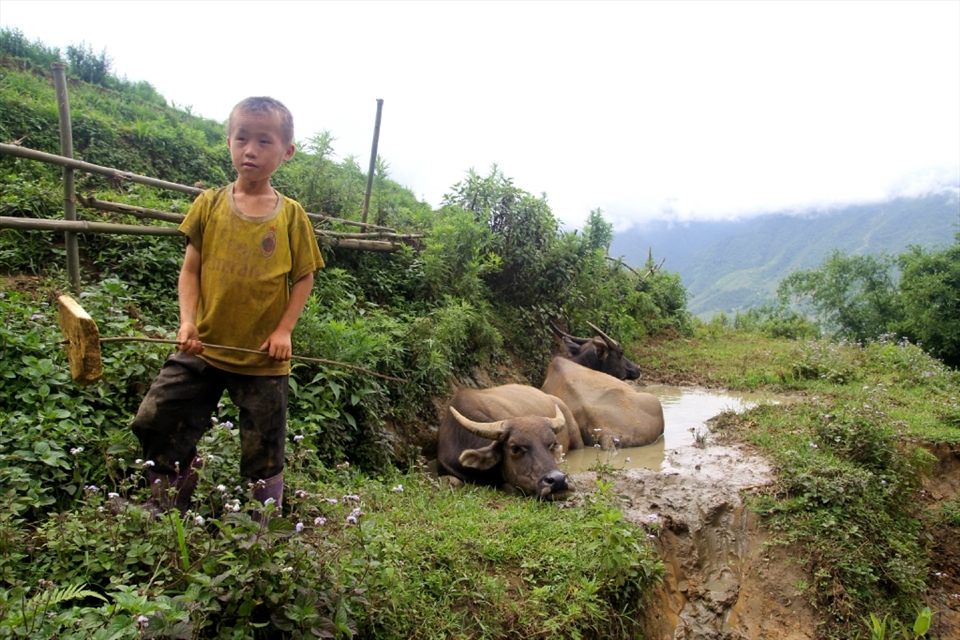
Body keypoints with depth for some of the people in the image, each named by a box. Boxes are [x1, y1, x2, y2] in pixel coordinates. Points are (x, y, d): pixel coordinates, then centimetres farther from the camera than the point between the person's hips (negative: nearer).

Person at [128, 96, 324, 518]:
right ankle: (165, 510, 29)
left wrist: (283, 330, -11)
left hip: (263, 359, -2)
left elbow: (304, 278, -1)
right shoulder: (209, 205, -1)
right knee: (153, 423, 5)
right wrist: (188, 321, -12)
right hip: (203, 349, 2)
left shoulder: (291, 216, -4)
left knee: (264, 454, 9)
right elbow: (190, 270, 2)